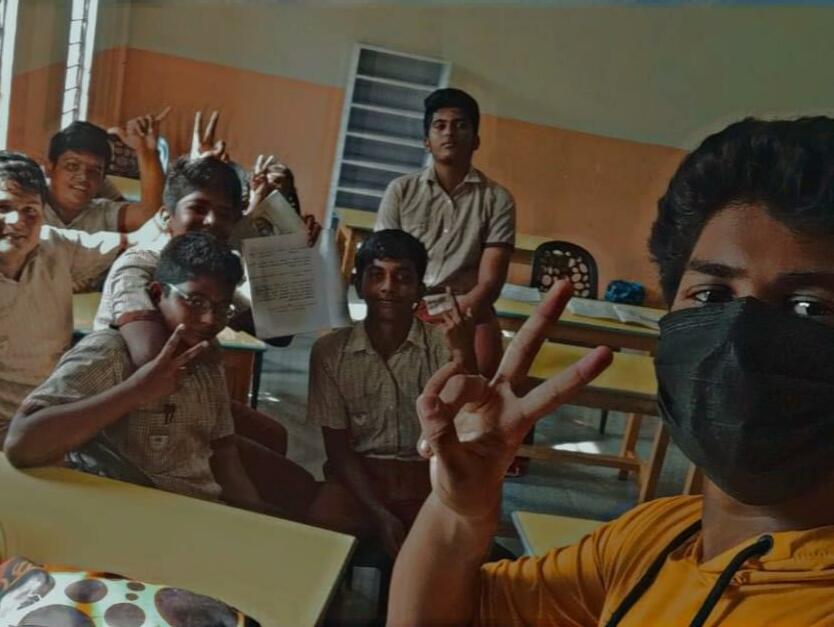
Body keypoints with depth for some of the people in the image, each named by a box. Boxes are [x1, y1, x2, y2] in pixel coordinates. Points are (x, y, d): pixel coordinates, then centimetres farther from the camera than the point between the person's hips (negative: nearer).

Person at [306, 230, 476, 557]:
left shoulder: (442, 345, -4)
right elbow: (337, 448, -2)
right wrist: (378, 513, -14)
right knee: (320, 527, -27)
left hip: (427, 479, 0)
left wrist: (463, 354, -30)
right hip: (358, 478, 0)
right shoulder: (330, 350, -3)